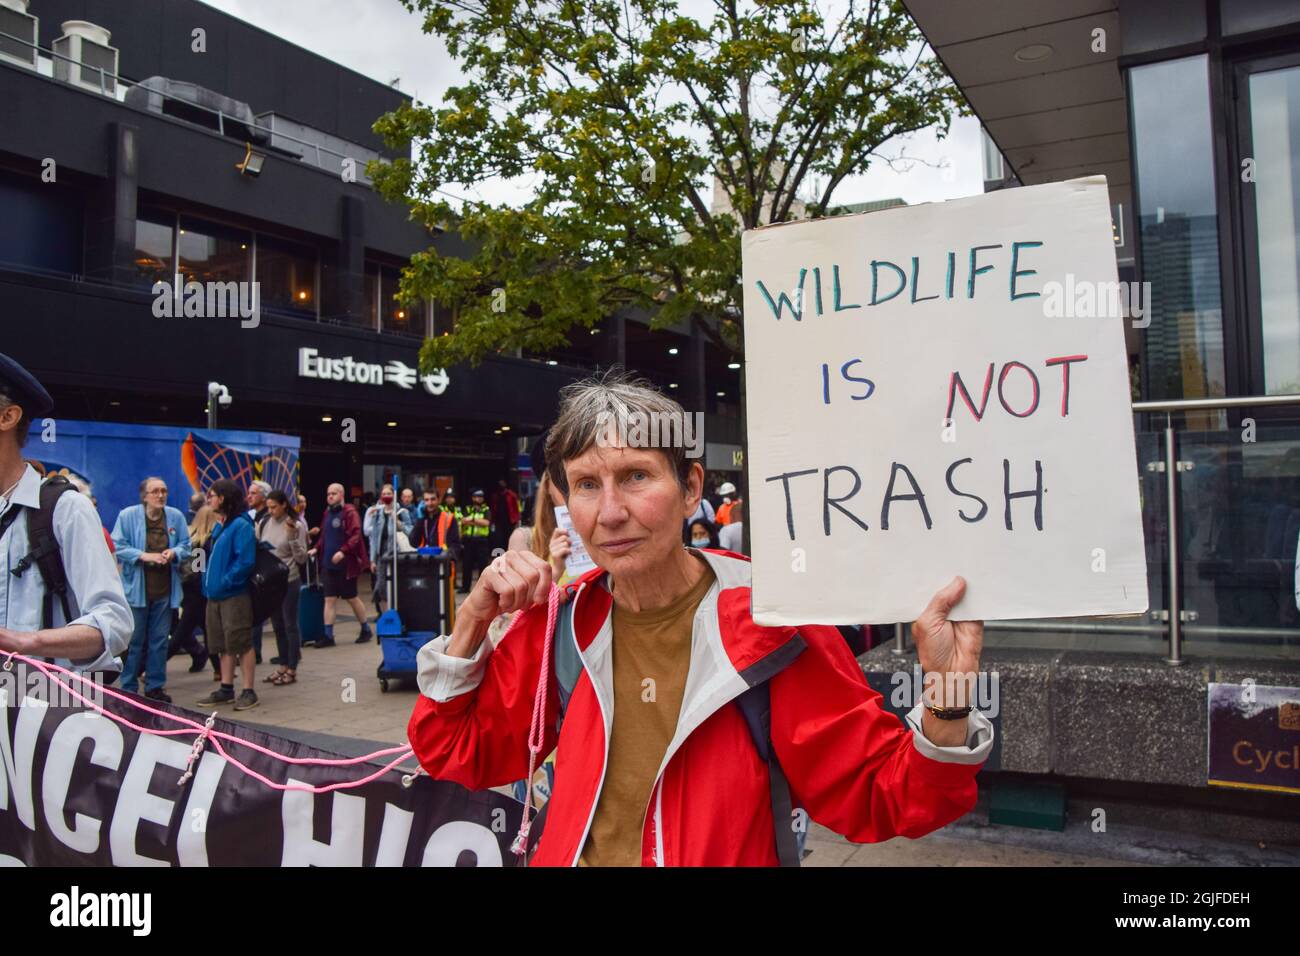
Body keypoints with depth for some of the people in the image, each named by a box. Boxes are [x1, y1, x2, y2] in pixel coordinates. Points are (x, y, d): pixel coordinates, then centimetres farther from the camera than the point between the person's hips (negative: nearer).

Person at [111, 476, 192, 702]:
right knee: (134, 641, 1)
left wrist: (174, 552, -11)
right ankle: (128, 688, 12)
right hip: (136, 588, -3)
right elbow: (117, 547, -7)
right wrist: (144, 556, -18)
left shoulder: (176, 517, 4)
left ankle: (155, 686, 21)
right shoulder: (128, 516, -4)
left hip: (165, 589, 3)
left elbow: (186, 546, 10)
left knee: (159, 640, 10)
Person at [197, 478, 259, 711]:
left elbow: (246, 561, -19)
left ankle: (248, 691, 4)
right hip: (216, 595, 9)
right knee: (224, 645, 15)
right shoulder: (219, 526, 14)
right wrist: (209, 582, 9)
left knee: (242, 644, -2)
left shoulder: (241, 525, -13)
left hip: (235, 594, -9)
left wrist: (225, 582, -18)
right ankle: (226, 689, 25)